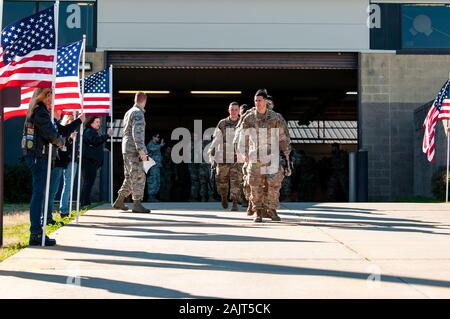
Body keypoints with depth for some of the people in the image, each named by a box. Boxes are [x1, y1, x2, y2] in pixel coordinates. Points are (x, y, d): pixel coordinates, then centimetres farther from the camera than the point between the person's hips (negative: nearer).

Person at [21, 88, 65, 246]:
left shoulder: (33, 110, 17)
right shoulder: (41, 111, -14)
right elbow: (51, 133, -17)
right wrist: (60, 141, 1)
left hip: (32, 154, 10)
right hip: (39, 155, -10)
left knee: (38, 193, 14)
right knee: (39, 193, -9)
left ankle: (36, 232, 19)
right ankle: (36, 233, -8)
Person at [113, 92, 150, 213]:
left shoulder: (128, 112, 18)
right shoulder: (138, 113, -11)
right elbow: (137, 133, -21)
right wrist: (142, 150, -23)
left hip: (126, 149, 9)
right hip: (134, 150, -9)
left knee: (130, 177, 14)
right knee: (138, 177, -6)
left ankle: (119, 201, 14)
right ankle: (137, 204, -6)